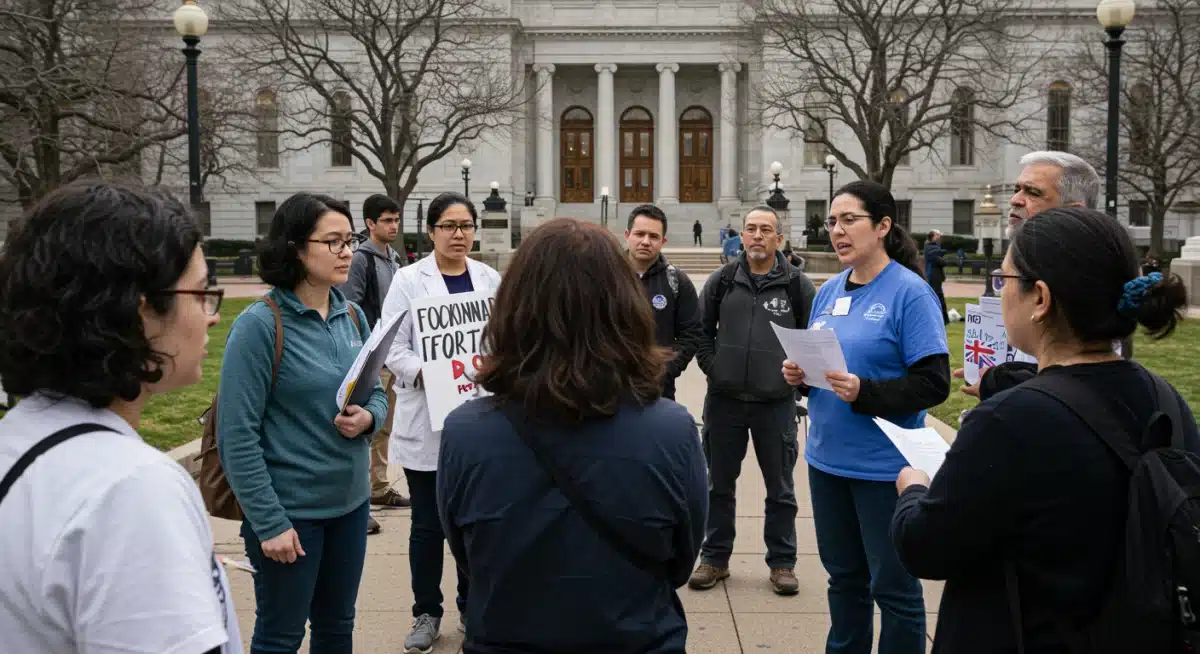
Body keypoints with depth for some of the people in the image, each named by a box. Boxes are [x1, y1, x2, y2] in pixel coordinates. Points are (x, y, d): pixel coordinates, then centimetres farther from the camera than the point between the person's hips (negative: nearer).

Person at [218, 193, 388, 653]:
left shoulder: (353, 316, 3)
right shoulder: (260, 324, -16)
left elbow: (377, 393, 14)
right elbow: (237, 435, -17)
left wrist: (368, 417, -11)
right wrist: (269, 523, -18)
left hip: (351, 502, 6)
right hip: (290, 510, -6)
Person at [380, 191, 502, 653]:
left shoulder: (490, 279, 6)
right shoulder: (409, 280, -3)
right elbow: (392, 347, -6)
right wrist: (425, 373, -23)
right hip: (426, 419, -2)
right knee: (428, 524, 6)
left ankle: (473, 607, 28)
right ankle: (426, 613, 22)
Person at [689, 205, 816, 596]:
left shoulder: (797, 285, -2)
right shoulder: (722, 280, 2)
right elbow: (702, 330, 10)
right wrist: (711, 366, -1)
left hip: (776, 403, -1)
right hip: (724, 400, 2)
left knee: (780, 489, 9)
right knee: (720, 484, 12)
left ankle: (782, 562, 22)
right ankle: (715, 558, 25)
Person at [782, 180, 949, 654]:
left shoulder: (910, 292, -13)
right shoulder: (829, 291, 8)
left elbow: (934, 384, -17)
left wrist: (863, 392, -28)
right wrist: (799, 375, -4)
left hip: (884, 466, -6)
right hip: (827, 459, 7)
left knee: (892, 585, 7)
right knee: (843, 575, 20)